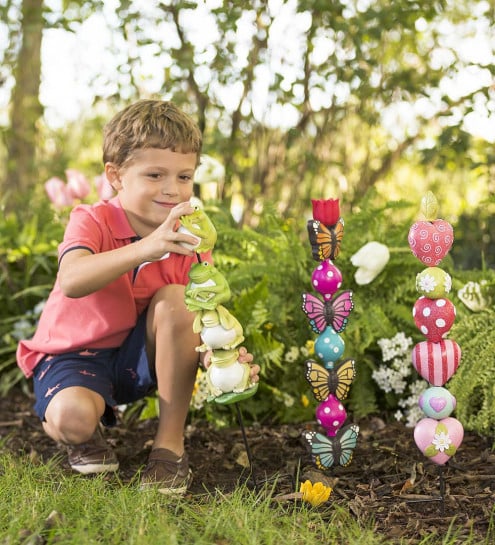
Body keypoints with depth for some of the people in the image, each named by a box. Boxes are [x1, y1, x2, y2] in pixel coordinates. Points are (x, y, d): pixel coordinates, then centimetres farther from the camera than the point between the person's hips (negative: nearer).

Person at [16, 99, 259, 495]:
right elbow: (71, 282, -40)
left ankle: (170, 444, -15)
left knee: (175, 299, -27)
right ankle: (85, 435, 7)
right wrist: (145, 249, -54)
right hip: (74, 355, -3)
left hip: (141, 356, 4)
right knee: (72, 417, -36)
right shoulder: (92, 221, -17)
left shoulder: (189, 242, -7)